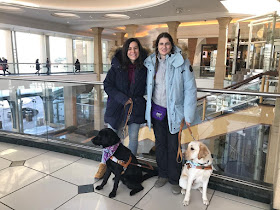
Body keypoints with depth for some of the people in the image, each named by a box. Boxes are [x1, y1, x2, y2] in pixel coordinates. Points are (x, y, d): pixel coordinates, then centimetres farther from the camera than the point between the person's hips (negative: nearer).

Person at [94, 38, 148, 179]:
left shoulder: (144, 68, -1)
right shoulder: (117, 66, -5)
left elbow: (147, 88, 10)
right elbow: (107, 85, -6)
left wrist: (135, 100, -3)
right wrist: (123, 99, -15)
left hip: (136, 108, 1)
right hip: (116, 107, -1)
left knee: (133, 137, 11)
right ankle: (104, 164, 26)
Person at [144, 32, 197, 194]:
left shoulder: (182, 63, -9)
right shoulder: (151, 63, 4)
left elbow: (190, 89, -9)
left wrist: (188, 115, -12)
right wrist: (147, 109, 10)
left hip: (173, 111, -4)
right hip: (156, 110, 4)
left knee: (173, 146, 4)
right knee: (160, 143, 15)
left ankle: (175, 180, 24)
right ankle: (163, 175, 34)